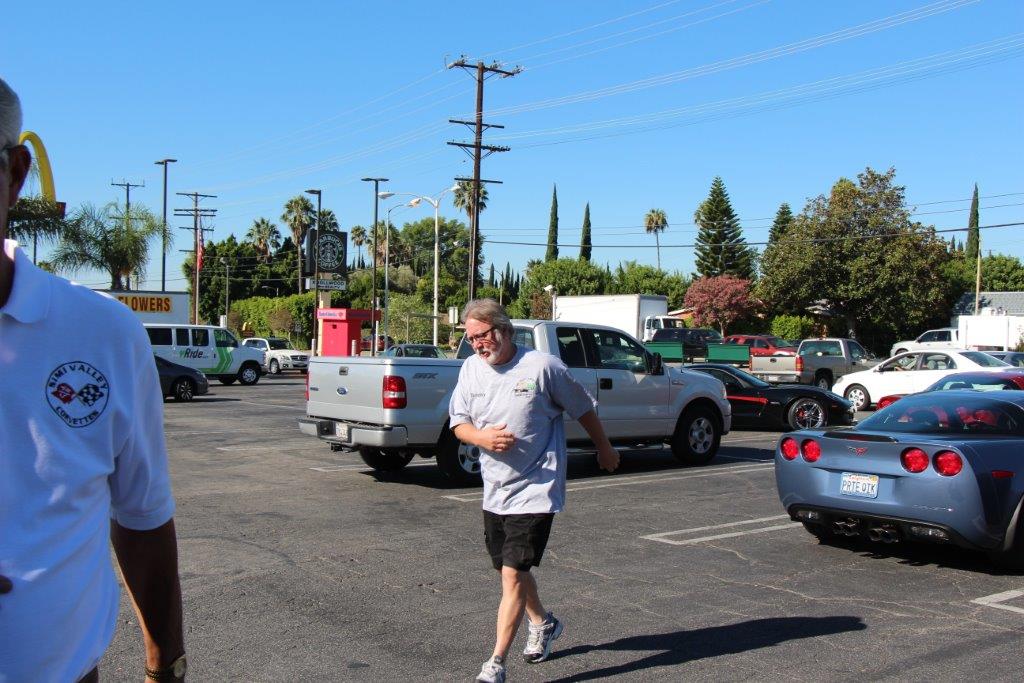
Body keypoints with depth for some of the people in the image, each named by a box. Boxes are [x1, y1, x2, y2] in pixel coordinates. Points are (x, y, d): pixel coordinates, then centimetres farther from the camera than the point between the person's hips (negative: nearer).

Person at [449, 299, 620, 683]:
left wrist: (604, 449, 13)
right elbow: (458, 423, 6)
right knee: (512, 569, 21)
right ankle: (542, 624, 47)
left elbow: (582, 409, 1)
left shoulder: (542, 366, -12)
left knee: (513, 574, -12)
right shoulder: (471, 369, 3)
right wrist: (482, 437, -16)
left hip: (535, 490, -6)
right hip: (494, 491, 7)